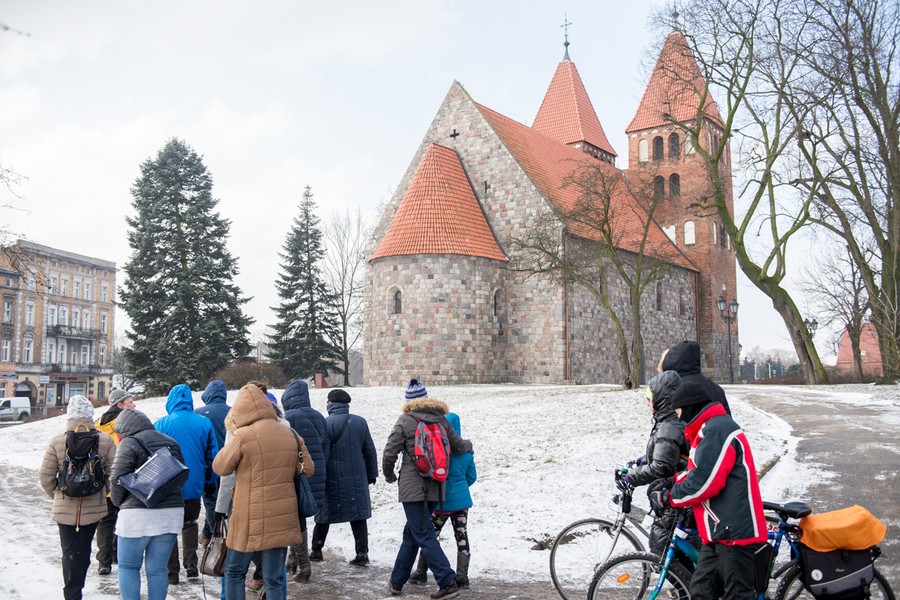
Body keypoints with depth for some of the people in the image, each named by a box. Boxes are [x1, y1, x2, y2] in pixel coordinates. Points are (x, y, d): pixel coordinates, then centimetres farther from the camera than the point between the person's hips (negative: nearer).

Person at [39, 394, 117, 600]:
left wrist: (56, 495, 12)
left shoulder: (58, 441, -8)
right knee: (84, 549, 16)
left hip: (65, 508, -1)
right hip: (94, 507, 1)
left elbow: (45, 475, -5)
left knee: (70, 552, 7)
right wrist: (107, 493, 11)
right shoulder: (105, 441, -9)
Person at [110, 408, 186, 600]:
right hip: (172, 512, 5)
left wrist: (118, 501, 5)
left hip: (138, 514, -5)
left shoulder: (129, 443, -7)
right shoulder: (171, 443, 12)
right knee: (157, 569, 11)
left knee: (128, 566, 11)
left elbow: (117, 478, -12)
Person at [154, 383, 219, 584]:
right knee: (190, 523, 22)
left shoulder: (161, 424, -10)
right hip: (194, 485, 2)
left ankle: (172, 572, 14)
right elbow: (212, 455, 1)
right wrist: (209, 482, 11)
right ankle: (191, 565, 13)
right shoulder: (204, 423, -4)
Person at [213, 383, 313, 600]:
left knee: (234, 572, 16)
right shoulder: (291, 435, 2)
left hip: (250, 520, -4)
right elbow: (308, 469, 10)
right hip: (282, 519, 4)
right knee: (275, 578, 10)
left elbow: (220, 468, -1)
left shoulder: (243, 436, -14)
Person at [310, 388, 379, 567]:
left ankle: (316, 551, 20)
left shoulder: (326, 424, -11)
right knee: (358, 515, 7)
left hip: (332, 480, -3)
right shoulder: (360, 422, 3)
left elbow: (322, 453, -12)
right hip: (357, 479, 3)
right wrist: (371, 475, 17)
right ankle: (362, 553, 4)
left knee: (324, 516, 12)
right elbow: (370, 451, 8)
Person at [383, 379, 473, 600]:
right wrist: (469, 445, 39)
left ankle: (448, 582, -13)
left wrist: (389, 475, 13)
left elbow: (390, 453, -6)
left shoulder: (405, 421, -5)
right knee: (411, 533, 16)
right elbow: (458, 446, 15)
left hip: (412, 486, -5)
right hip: (435, 488, 6)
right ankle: (397, 581, 25)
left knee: (424, 535, -5)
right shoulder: (441, 419, 8)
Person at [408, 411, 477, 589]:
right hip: (462, 500, 5)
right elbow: (472, 476, 9)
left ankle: (421, 573, 22)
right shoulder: (466, 449, 1)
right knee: (462, 537, 9)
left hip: (442, 501, -4)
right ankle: (462, 577, 11)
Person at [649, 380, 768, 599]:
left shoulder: (716, 429, -17)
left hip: (735, 531, -10)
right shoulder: (710, 429, 18)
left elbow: (704, 482, -22)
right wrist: (671, 482, 7)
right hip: (719, 532, 11)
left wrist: (668, 498, -9)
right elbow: (699, 472, 21)